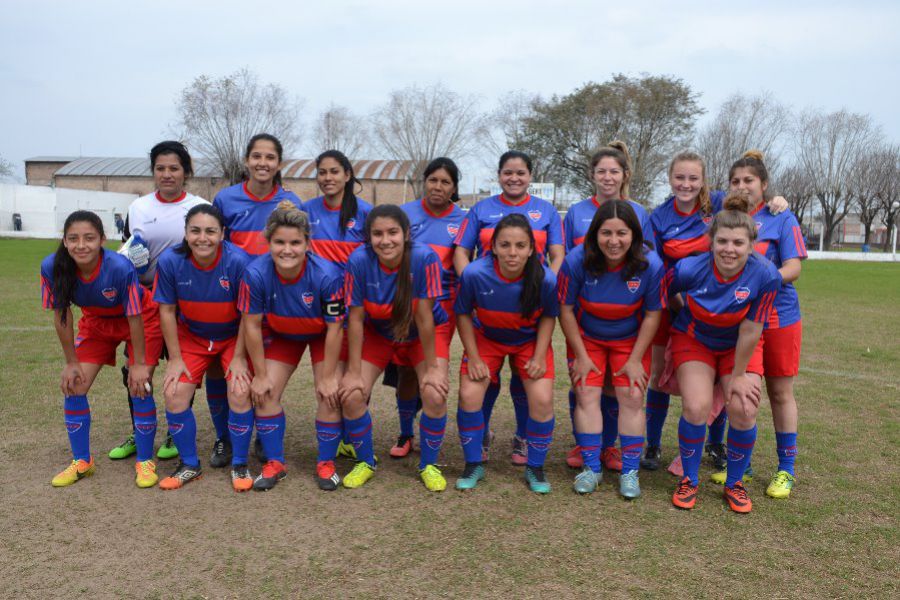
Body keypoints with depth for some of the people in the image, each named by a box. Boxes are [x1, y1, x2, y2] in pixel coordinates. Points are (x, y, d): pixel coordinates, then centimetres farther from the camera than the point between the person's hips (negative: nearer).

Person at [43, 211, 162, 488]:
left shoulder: (121, 268, -36)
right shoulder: (52, 267, -25)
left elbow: (135, 318, -25)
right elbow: (61, 315, -12)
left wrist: (138, 364, -18)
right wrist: (71, 362, -7)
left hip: (141, 321, -4)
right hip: (95, 322, 4)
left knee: (139, 387, -11)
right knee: (73, 387, -1)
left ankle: (145, 461, 7)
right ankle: (82, 462, 18)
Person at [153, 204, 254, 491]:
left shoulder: (238, 261, -27)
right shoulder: (170, 261, -20)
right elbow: (167, 310, -9)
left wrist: (239, 357, -14)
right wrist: (175, 358, -7)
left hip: (234, 337, -2)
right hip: (190, 337, 3)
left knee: (240, 394, -17)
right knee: (174, 395, -8)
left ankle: (239, 465, 7)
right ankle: (189, 465, 15)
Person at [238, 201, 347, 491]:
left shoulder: (327, 275, -36)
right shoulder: (256, 273, -31)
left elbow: (335, 328, -24)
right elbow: (252, 326, -19)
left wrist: (328, 377, -17)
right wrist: (260, 375, -12)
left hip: (323, 335, -2)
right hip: (281, 334, 2)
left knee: (330, 394, -12)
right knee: (265, 393, -4)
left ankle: (326, 463, 10)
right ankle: (274, 463, 15)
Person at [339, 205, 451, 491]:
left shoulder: (424, 257, -31)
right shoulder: (359, 260, -26)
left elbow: (424, 316, -25)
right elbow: (355, 319, -19)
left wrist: (432, 367, -19)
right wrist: (354, 372, -16)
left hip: (426, 333, -1)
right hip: (378, 333, 2)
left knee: (435, 395, -21)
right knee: (352, 395, -14)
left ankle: (428, 465, 7)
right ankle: (365, 462, 15)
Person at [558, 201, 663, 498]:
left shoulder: (650, 264, -23)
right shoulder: (576, 261, -24)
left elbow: (652, 315, -11)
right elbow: (566, 310, -13)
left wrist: (636, 359, -10)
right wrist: (581, 356, -10)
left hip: (631, 340, 0)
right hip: (586, 338, 0)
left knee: (632, 398, -5)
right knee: (586, 396, -5)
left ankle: (630, 472, 7)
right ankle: (591, 468, 7)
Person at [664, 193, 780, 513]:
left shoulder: (765, 276, -28)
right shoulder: (689, 269, -26)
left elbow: (750, 333, -20)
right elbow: (658, 301, -7)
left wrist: (738, 376, -11)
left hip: (739, 348, 1)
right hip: (693, 340, 0)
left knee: (743, 410, -15)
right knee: (697, 407, -19)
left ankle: (735, 483, 12)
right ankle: (689, 480, 6)